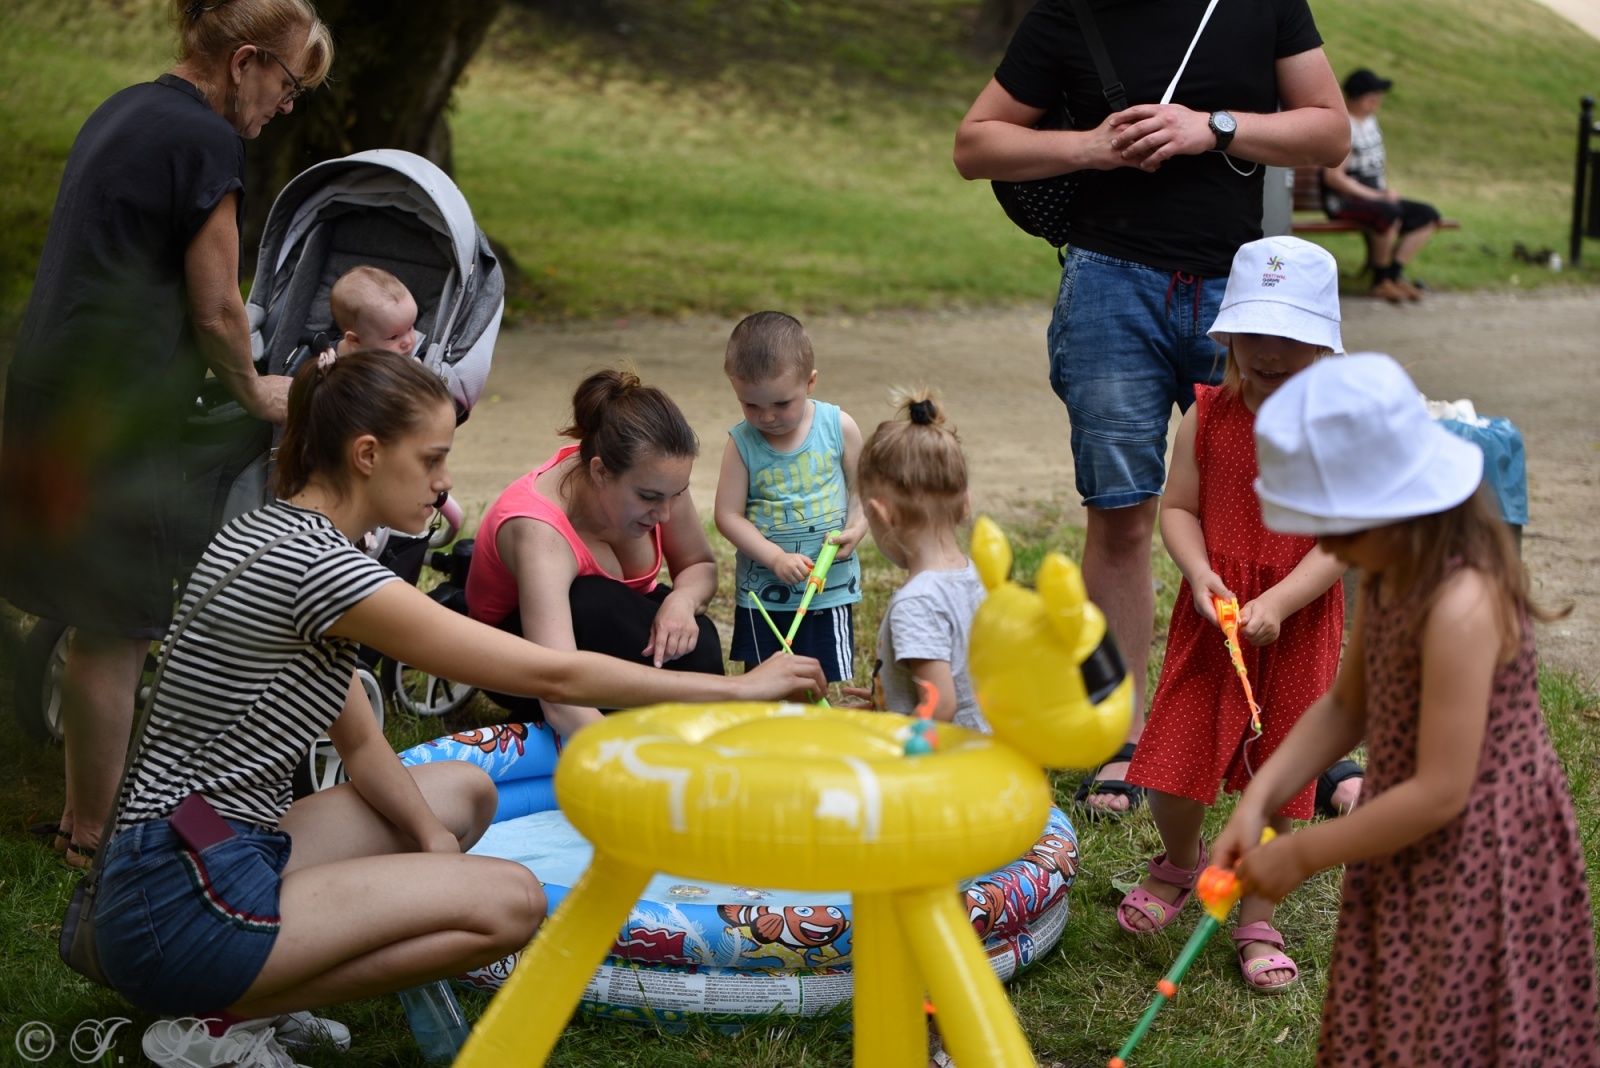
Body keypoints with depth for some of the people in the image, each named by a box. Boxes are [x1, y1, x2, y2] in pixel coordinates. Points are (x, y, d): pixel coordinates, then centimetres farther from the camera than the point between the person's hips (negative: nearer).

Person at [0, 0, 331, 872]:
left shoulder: (124, 112, 15)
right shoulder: (203, 139, -14)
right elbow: (215, 309, -11)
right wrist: (255, 392, 8)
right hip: (113, 420, -10)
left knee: (101, 625, 18)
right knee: (114, 633, 2)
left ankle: (83, 812, 30)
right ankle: (95, 835, 14)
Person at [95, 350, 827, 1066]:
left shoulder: (272, 535, 10)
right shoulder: (317, 566, -21)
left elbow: (359, 742, 12)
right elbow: (550, 675, -18)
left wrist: (429, 836, -5)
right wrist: (737, 689, -10)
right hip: (183, 911, -10)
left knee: (465, 791, 18)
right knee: (511, 901, -15)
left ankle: (262, 989, 6)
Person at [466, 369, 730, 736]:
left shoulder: (653, 477, -21)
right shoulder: (540, 532, -39)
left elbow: (701, 566, -3)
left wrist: (682, 601, -27)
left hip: (612, 641, 4)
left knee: (695, 643, -29)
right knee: (593, 603, -36)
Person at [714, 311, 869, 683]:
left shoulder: (839, 427, -7)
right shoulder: (741, 444, -9)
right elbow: (728, 514, -8)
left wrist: (856, 529, -16)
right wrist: (776, 557, -19)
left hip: (830, 585, 0)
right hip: (763, 590, 0)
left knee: (827, 687, 5)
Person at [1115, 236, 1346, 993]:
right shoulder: (1206, 415, -3)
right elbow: (1177, 507, 0)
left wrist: (1277, 603, -24)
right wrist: (1199, 573, -18)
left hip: (1297, 625, -2)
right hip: (1211, 616, 2)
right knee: (1173, 764, 2)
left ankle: (1256, 914, 27)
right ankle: (1180, 862, 35)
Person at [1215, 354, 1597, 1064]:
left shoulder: (1461, 605, -30)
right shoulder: (1389, 573, -3)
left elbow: (1441, 791, -28)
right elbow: (1346, 704, 7)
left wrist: (1302, 855, -18)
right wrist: (1257, 802, -4)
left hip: (1475, 859, -8)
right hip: (1415, 853, 8)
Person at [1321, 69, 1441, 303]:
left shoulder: (1370, 121, 14)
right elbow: (1333, 176, -22)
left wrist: (1386, 191, 8)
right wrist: (1375, 195, -20)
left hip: (1374, 195, 10)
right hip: (1343, 199, -10)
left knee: (1428, 215, -3)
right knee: (1389, 212, -36)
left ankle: (1394, 274, -8)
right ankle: (1382, 280, -19)